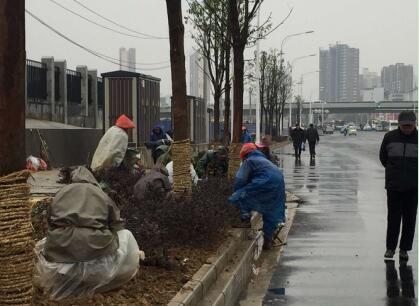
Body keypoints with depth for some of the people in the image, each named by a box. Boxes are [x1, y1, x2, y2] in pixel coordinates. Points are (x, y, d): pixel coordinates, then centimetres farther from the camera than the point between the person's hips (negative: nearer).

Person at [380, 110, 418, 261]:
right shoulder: (390, 137, -1)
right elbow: (383, 157, 13)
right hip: (394, 185, 0)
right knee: (393, 218, 3)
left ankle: (404, 249, 16)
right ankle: (390, 248, 13)